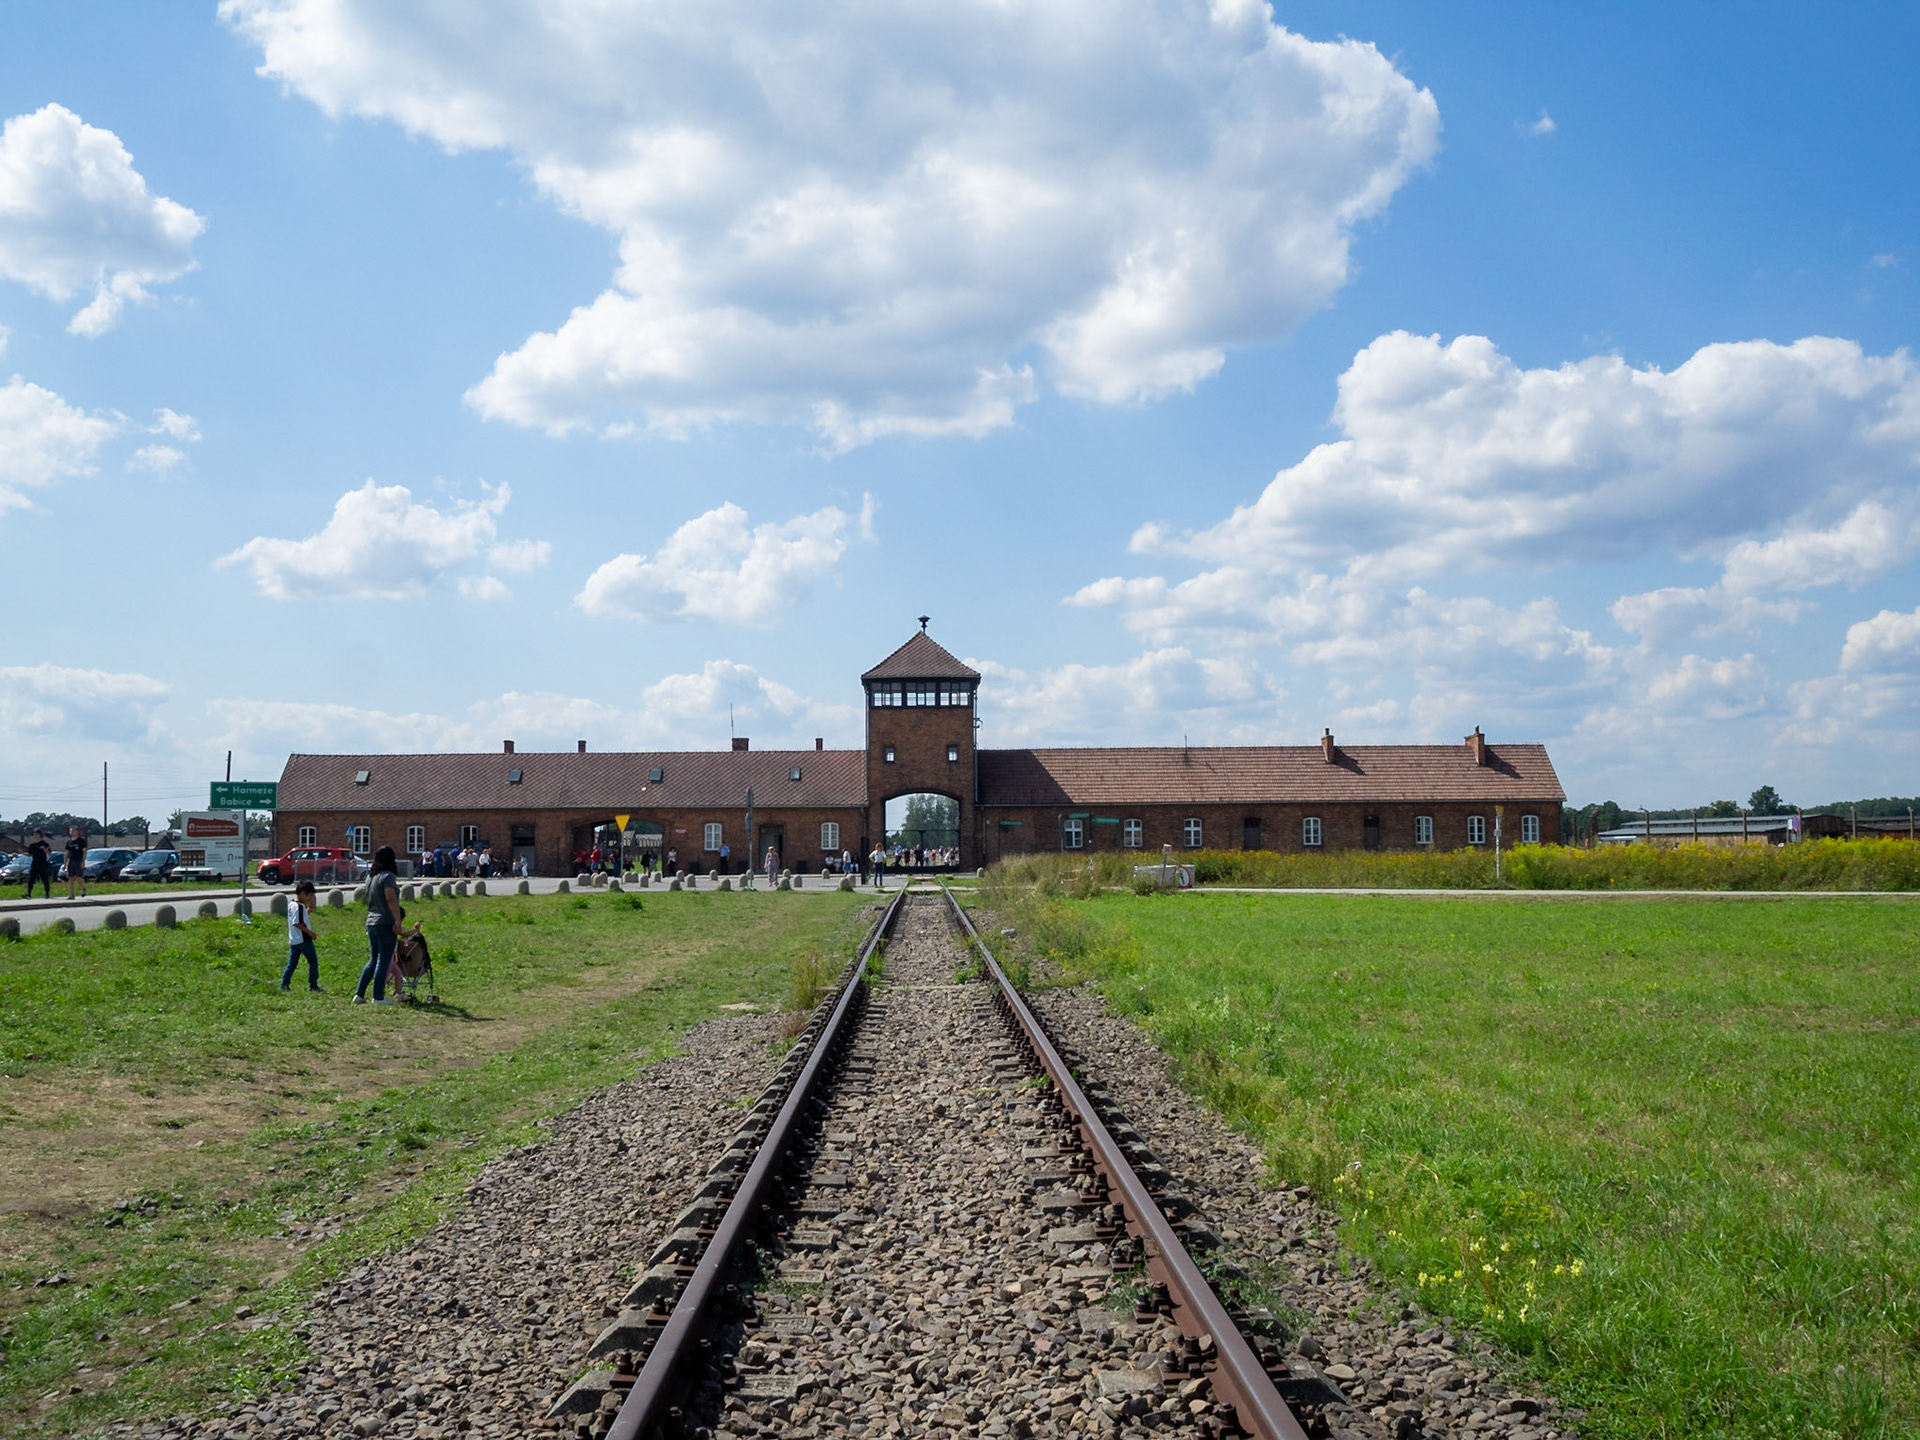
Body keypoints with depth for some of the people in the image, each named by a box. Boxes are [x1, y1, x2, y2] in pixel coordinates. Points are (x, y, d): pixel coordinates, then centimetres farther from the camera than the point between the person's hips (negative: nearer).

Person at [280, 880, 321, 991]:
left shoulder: (291, 905, 12)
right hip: (303, 939, -9)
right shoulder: (299, 906, -17)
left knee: (292, 963, 12)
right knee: (313, 961, 1)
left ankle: (284, 984, 7)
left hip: (293, 940, 9)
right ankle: (313, 985, 2)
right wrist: (309, 932, -18)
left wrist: (309, 909, 13)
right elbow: (297, 923, -23)